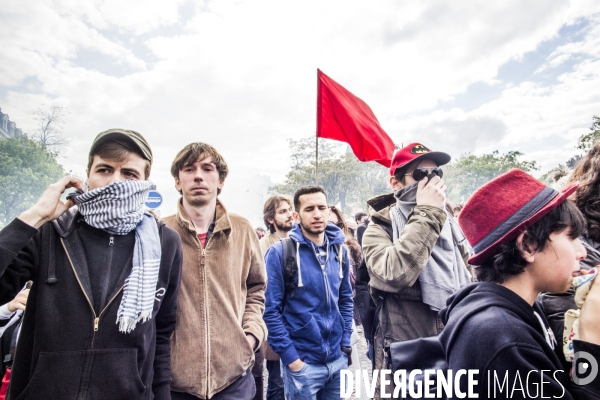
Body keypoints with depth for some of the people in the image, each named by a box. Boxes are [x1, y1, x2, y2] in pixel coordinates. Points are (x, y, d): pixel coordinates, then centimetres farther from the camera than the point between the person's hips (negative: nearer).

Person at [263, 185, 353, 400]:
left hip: (338, 360, 5)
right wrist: (290, 356, -13)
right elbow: (271, 310, -13)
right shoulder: (280, 253, -14)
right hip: (302, 362, -4)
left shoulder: (340, 250, 1)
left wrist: (345, 343, 5)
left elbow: (346, 300, 9)